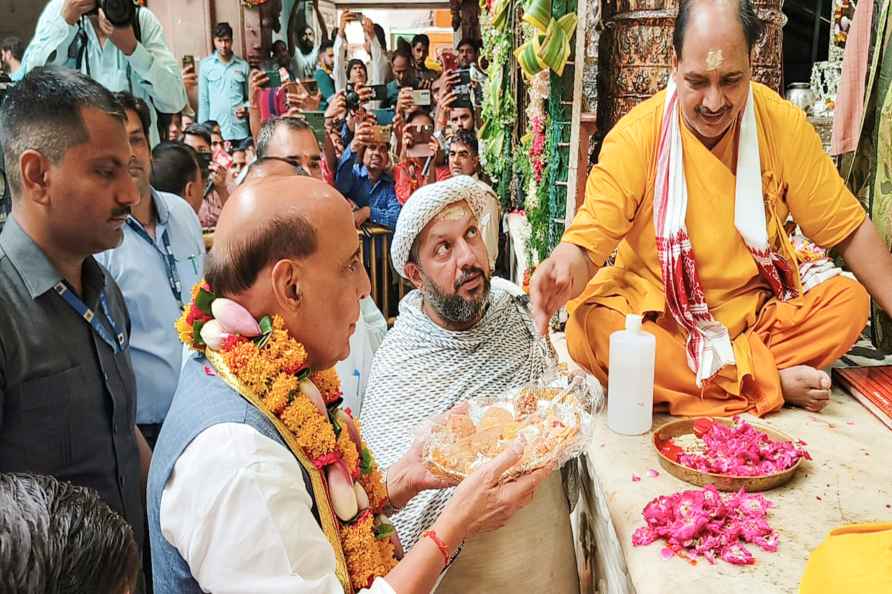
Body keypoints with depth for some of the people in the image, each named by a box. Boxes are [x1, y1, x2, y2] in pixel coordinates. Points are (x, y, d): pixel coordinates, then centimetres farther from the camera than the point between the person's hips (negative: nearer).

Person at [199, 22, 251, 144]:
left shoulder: (243, 65, 8)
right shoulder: (206, 65, 5)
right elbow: (203, 100, 6)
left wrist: (246, 108, -8)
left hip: (240, 131, 1)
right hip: (215, 130, -1)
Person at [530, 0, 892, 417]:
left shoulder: (783, 125, -5)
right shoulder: (636, 136, -13)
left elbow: (848, 229, 2)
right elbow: (587, 242, -17)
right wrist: (566, 267, -40)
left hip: (757, 312, 3)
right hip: (657, 316, -2)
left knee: (849, 300, -20)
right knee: (588, 328, -30)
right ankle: (771, 381, -21)